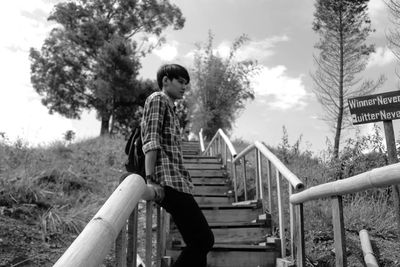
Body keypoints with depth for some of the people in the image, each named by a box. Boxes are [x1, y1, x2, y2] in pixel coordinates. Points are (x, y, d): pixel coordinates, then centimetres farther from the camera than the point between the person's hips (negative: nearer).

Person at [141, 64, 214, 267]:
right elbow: (151, 140, -11)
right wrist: (150, 179, -21)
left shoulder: (170, 109, 30)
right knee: (203, 239, -12)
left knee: (199, 241, 7)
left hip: (177, 182, 10)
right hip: (169, 181, -10)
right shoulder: (158, 99, 2)